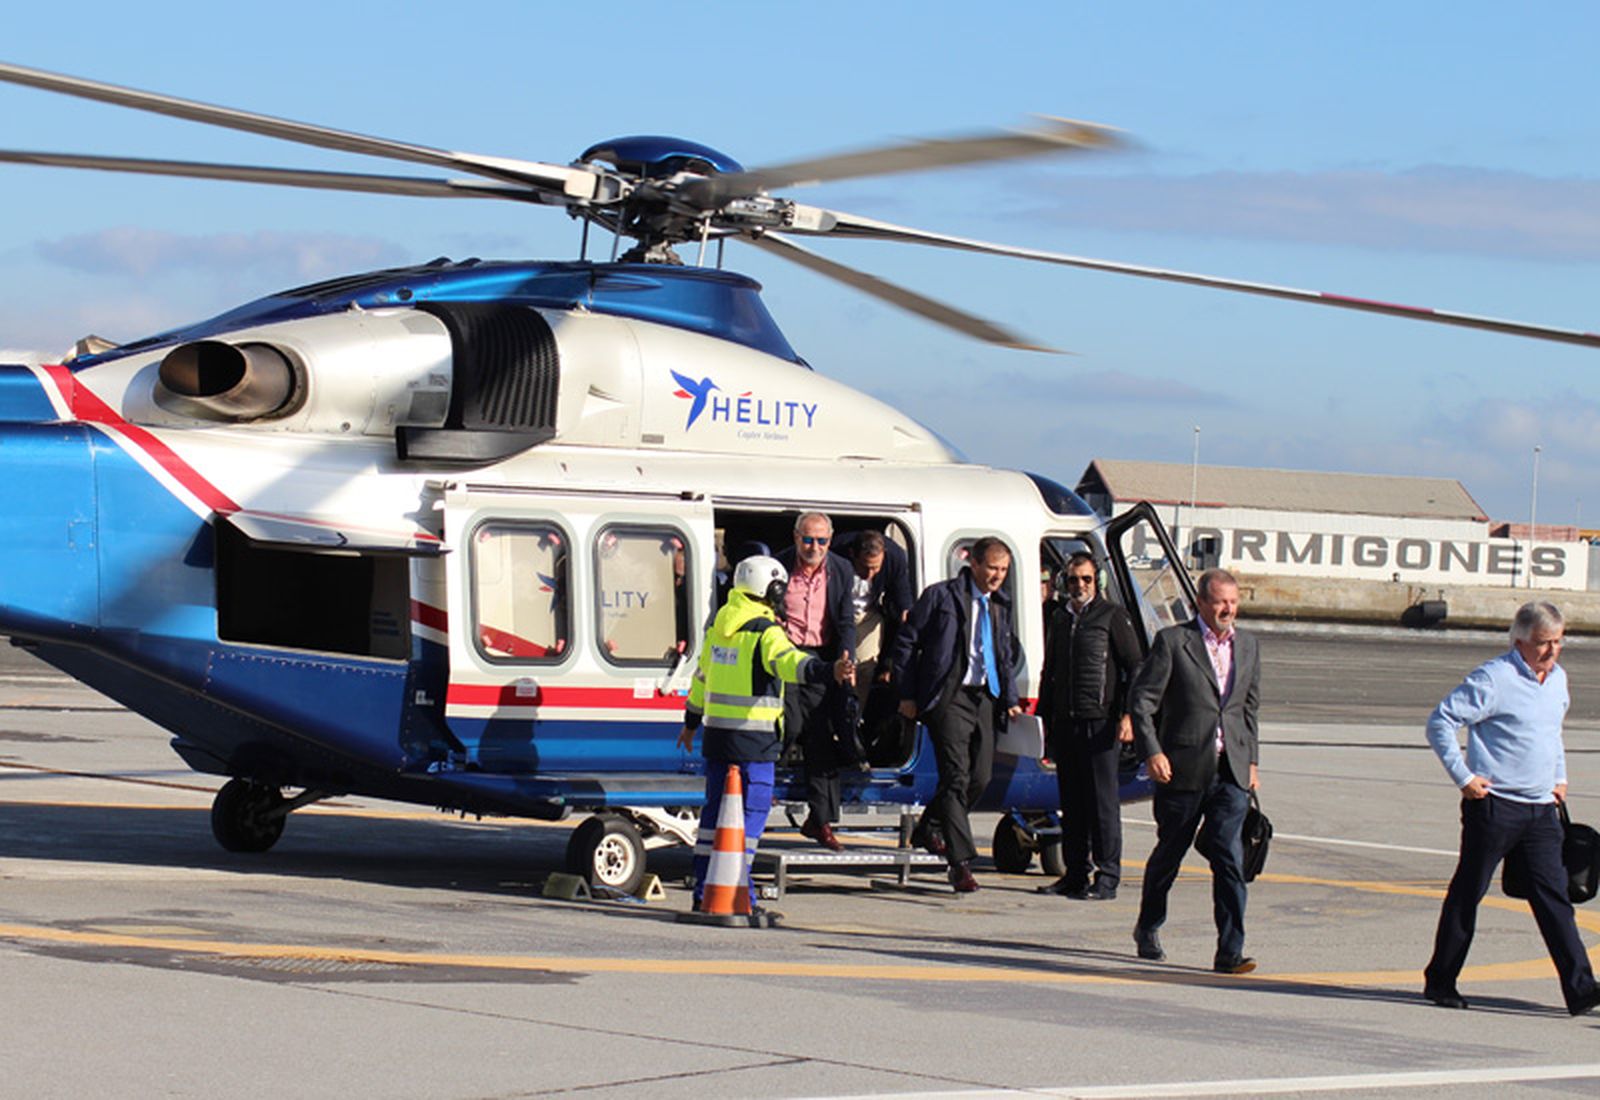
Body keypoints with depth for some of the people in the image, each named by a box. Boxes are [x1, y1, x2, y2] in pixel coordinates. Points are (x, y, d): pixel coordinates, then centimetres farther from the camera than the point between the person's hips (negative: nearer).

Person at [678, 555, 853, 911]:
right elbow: (790, 662, -31)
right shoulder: (765, 632, -11)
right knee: (752, 812, -4)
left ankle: (704, 891, 19)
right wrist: (829, 671, -47)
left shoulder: (718, 629, 14)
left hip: (717, 734, 8)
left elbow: (702, 678, 25)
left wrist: (691, 723, 36)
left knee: (716, 809, 15)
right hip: (752, 740, -8)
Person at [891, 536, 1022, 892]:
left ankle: (929, 830, 31)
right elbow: (906, 642, -1)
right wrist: (907, 695, -4)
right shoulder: (941, 596, -2)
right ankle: (961, 863, -13)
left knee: (980, 777, 7)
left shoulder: (1000, 606, 16)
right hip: (949, 698, -7)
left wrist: (1010, 700, 15)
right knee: (956, 777, -12)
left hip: (984, 698, 7)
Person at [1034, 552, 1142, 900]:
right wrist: (1045, 717, 19)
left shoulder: (1112, 616, -1)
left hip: (1101, 722, -6)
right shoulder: (1060, 618, 17)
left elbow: (1134, 668, -3)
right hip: (1065, 722, 6)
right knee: (1071, 801, 8)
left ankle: (1107, 877, -4)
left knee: (1103, 799, -5)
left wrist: (1128, 715, -12)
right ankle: (1076, 874, 14)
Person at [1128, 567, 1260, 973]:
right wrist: (1152, 753, -14)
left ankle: (1230, 952, -11)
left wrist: (1251, 762, 18)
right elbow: (1141, 699, -5)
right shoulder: (1173, 642, -4)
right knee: (1169, 852, 12)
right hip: (1182, 769, -3)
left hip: (1230, 772, 3)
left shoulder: (1246, 647, 12)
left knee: (1230, 857, -9)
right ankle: (1148, 929, 35)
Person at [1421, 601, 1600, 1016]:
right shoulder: (1493, 679, -12)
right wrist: (1463, 777, -13)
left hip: (1541, 809, 6)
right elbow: (1441, 721, -12)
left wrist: (1559, 777, 21)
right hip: (1494, 805, -6)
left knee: (1553, 895, 0)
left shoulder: (1558, 679, 12)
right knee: (1467, 893, 3)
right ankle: (1440, 981, 14)